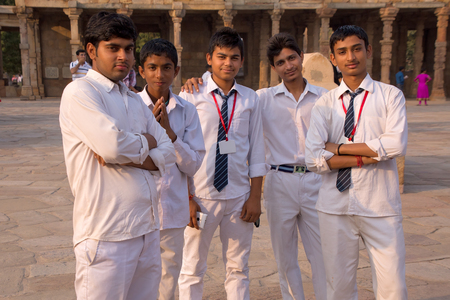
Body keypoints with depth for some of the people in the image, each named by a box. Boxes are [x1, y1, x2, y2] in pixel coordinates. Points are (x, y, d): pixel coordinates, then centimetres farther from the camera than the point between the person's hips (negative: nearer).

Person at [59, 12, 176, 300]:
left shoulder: (136, 101, 16)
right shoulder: (79, 92, -7)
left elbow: (167, 154, 6)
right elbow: (112, 143, -23)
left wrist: (124, 157, -11)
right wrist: (146, 141, -2)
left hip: (148, 229, 7)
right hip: (107, 235, -7)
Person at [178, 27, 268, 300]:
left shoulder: (250, 99, 4)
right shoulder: (191, 96, -5)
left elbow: (257, 151, 5)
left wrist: (255, 197, 2)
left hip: (239, 197, 3)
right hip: (201, 195, -2)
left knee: (239, 268, 15)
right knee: (192, 270, 10)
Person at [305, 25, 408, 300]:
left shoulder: (390, 96, 2)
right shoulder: (325, 104, 4)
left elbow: (396, 144, -14)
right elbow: (314, 159, -7)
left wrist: (339, 147, -9)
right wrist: (367, 157, -13)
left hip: (381, 206, -1)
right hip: (335, 206, 1)